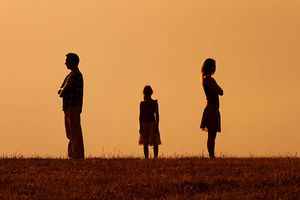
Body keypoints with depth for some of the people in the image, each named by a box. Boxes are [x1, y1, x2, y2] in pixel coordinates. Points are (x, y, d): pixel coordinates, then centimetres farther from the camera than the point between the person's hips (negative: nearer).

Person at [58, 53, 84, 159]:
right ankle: (72, 154, 17)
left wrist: (62, 91, 3)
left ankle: (78, 155, -10)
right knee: (71, 133, 13)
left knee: (75, 132, -10)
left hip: (73, 107, -10)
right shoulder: (71, 75, 20)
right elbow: (60, 91, 18)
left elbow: (62, 92, -18)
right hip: (69, 107, 10)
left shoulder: (75, 75, -14)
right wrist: (62, 90, -3)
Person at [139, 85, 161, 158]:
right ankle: (146, 159, 4)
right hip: (144, 124, 2)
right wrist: (141, 127, 3)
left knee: (155, 143, -4)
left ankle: (155, 158, -6)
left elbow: (157, 115, -1)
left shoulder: (154, 103, 1)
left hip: (152, 124, -2)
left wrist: (157, 126, -6)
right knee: (145, 144, 3)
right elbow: (141, 116, 7)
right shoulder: (142, 103, 6)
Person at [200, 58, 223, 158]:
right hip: (211, 109, -10)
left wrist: (218, 89, -1)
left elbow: (220, 92, 17)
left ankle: (212, 156, 8)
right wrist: (218, 89, -1)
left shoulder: (211, 79, 18)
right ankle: (211, 156, -11)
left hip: (214, 109, 10)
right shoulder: (207, 79, -12)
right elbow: (219, 92, -19)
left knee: (212, 135, 8)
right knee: (211, 134, -10)